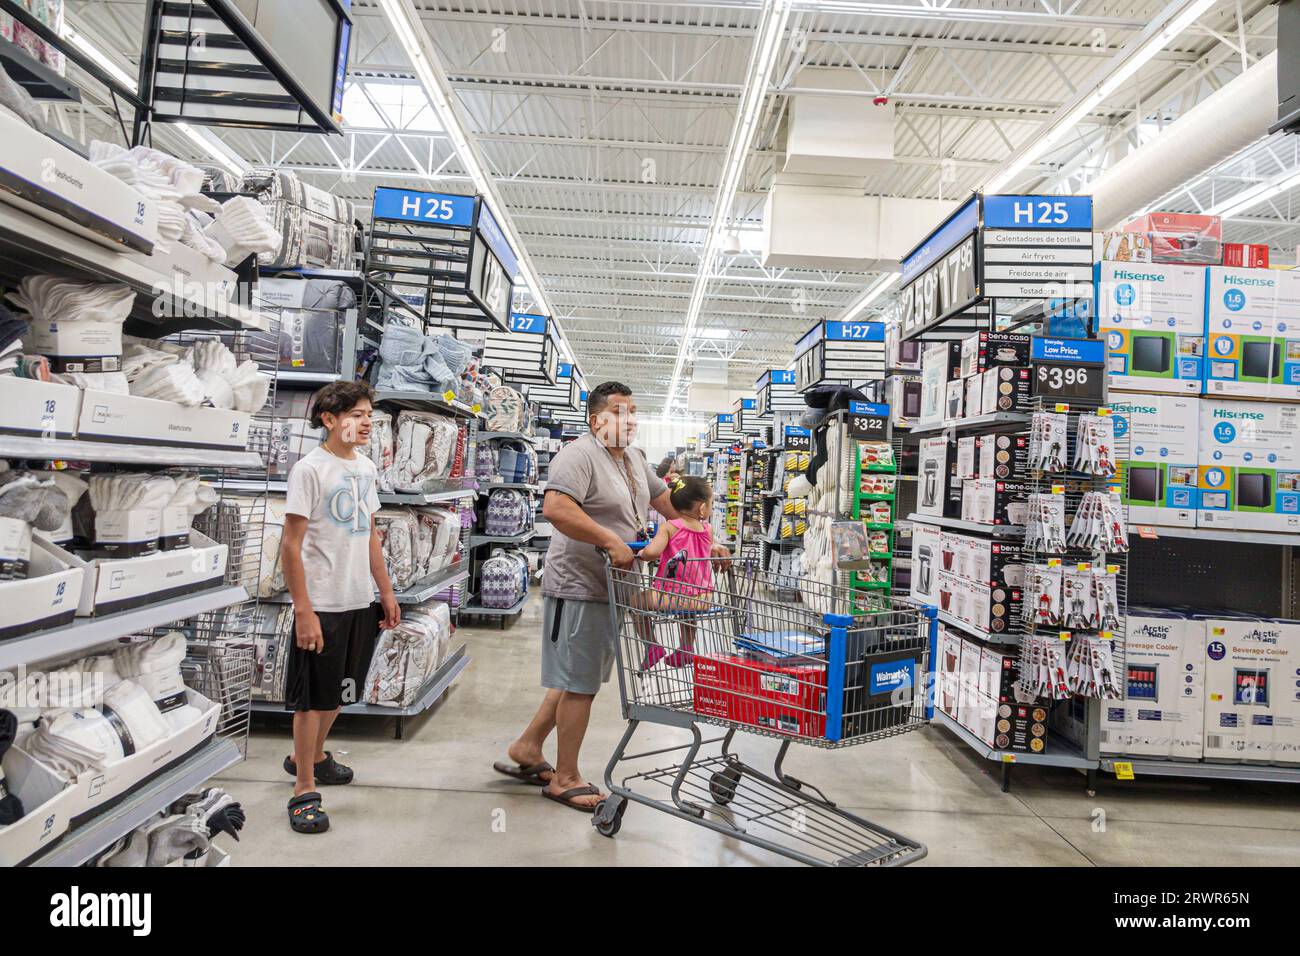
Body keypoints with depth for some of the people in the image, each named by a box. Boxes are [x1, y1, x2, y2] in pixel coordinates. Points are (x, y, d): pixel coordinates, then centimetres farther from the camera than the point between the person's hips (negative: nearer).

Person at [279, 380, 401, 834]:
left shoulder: (365, 467, 9)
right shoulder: (310, 469, -13)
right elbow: (291, 545, -15)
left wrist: (386, 592, 15)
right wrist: (304, 611, -18)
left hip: (361, 601, 7)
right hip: (322, 605, -7)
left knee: (337, 691, 21)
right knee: (312, 697, 5)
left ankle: (311, 757, 43)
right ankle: (304, 790, 19)